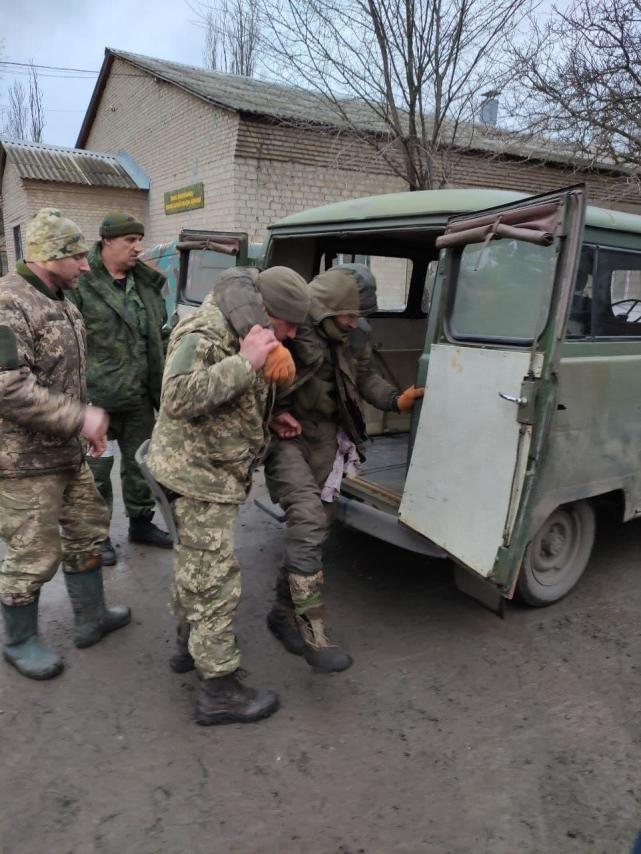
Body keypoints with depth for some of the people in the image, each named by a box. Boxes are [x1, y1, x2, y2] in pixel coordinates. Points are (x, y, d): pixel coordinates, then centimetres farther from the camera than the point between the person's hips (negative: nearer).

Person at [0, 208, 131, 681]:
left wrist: (86, 420, 12)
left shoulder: (61, 302, 10)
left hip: (67, 452, 9)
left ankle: (91, 617, 36)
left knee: (88, 528, 18)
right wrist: (80, 418, -23)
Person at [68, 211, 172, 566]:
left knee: (140, 462, 17)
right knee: (96, 469, 5)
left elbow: (160, 336, 18)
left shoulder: (147, 284, 9)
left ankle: (141, 522, 35)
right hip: (97, 397, -6)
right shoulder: (80, 284, -11)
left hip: (140, 396, 6)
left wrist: (161, 383, 15)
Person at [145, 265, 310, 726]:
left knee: (195, 564, 23)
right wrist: (245, 363, -36)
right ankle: (220, 691, 6)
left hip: (213, 472, 10)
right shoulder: (203, 336, -22)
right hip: (199, 474, -10)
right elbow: (179, 398, -36)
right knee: (216, 579, -5)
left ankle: (190, 644, 41)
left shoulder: (240, 333, 10)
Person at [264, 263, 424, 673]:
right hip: (284, 434, -6)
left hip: (324, 438, 7)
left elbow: (365, 375, 13)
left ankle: (284, 611, 27)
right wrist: (274, 413, -22)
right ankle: (313, 631, -13)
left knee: (316, 525, 10)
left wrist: (395, 400, -1)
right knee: (308, 517, -21)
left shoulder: (356, 334, 0)